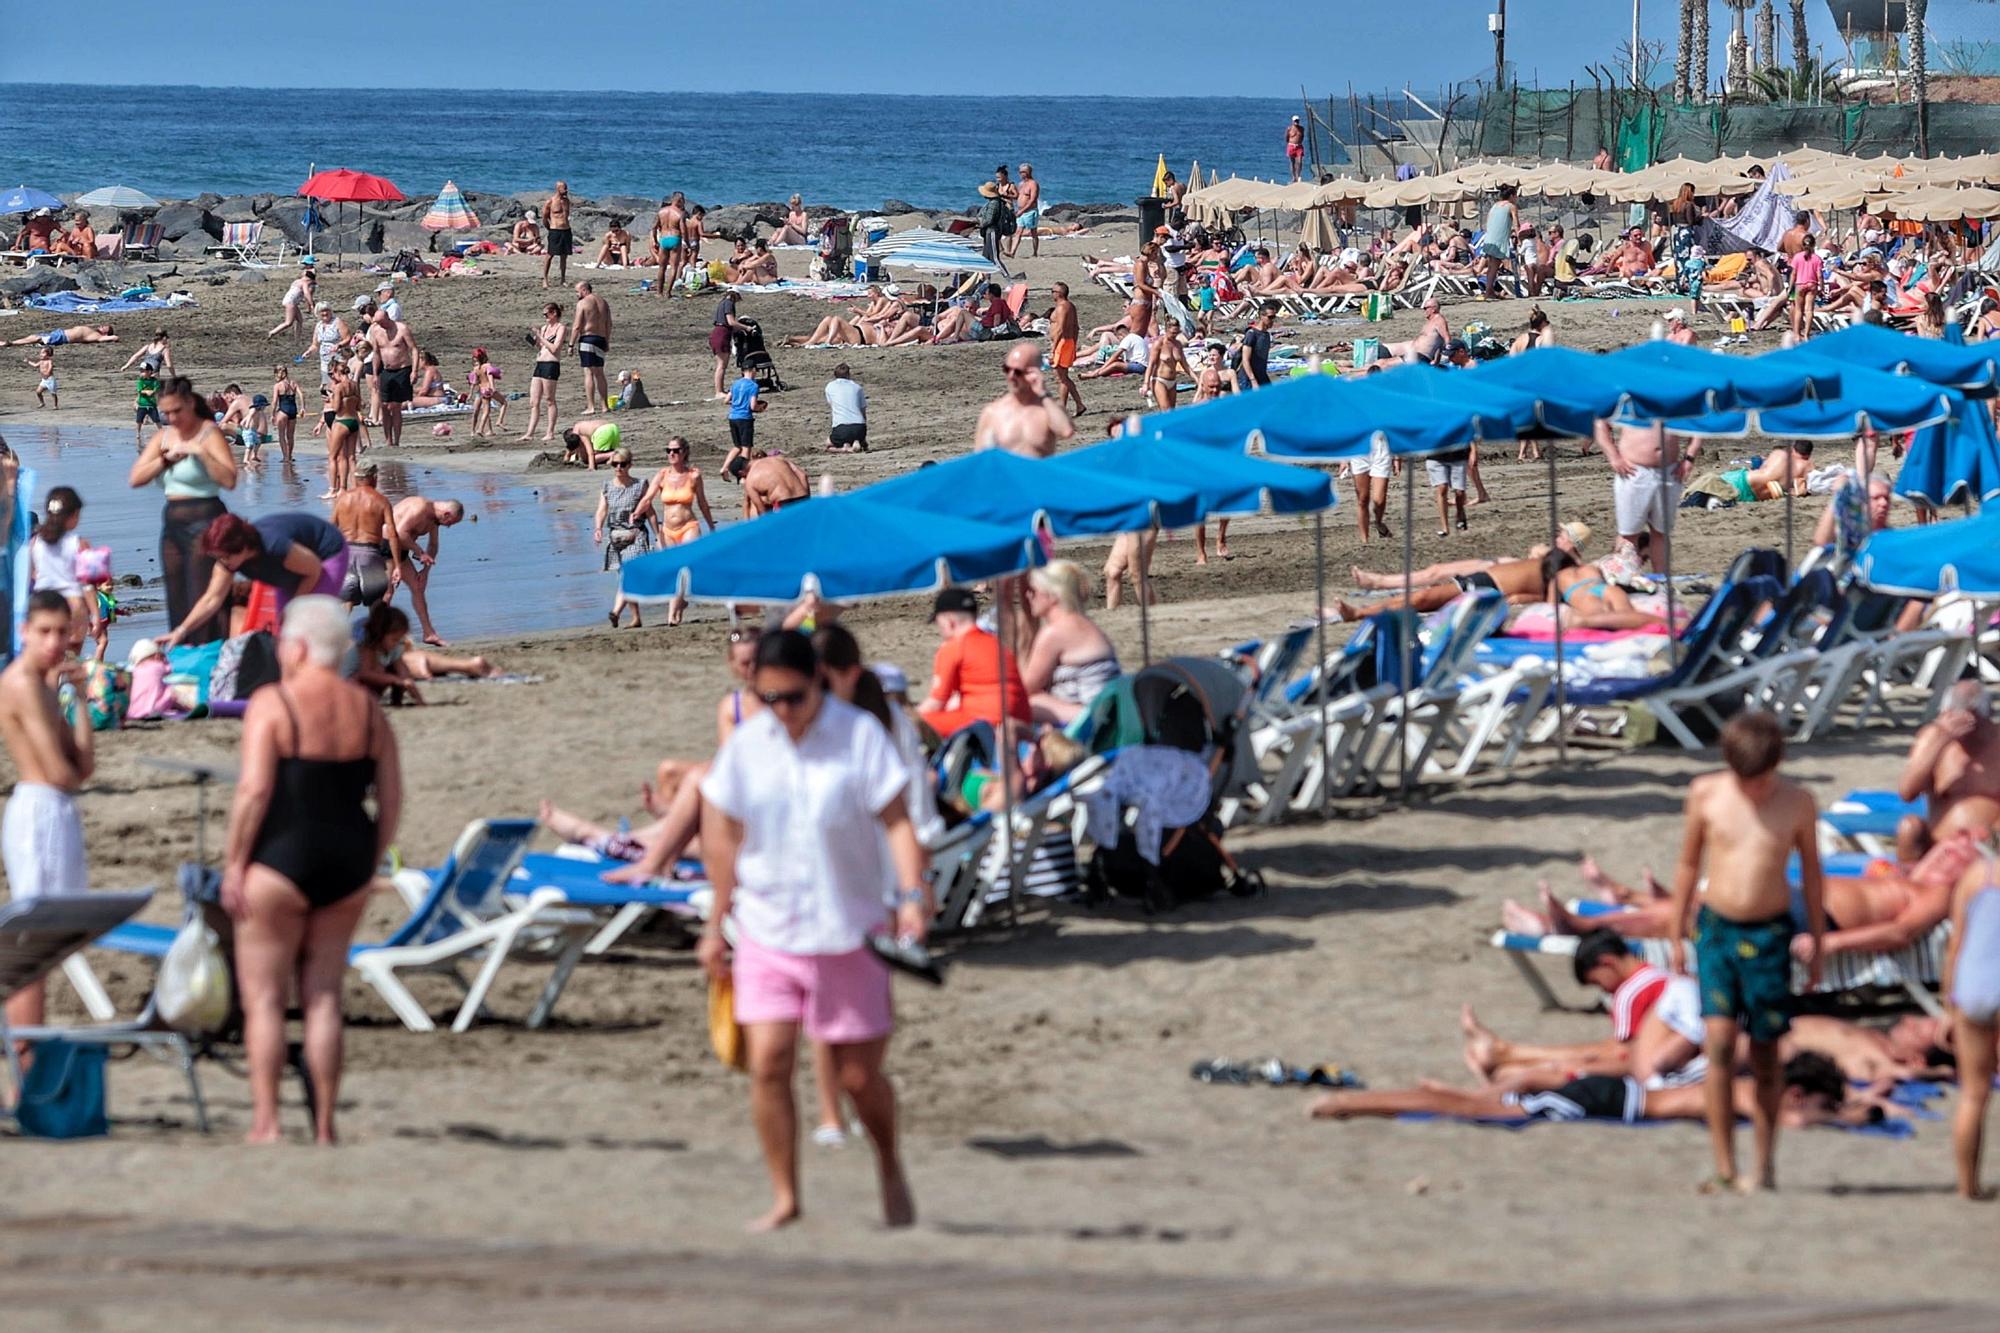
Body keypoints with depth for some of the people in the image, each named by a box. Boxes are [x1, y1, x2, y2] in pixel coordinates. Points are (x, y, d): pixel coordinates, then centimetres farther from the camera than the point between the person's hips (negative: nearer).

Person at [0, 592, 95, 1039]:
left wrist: (79, 696, 5)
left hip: (52, 813, 10)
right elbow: (59, 773, -17)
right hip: (41, 811, -10)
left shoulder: (43, 684, 17)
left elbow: (85, 765, 11)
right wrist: (73, 776, 6)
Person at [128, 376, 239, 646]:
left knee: (203, 601, -11)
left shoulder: (209, 434, -6)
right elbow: (136, 478, 4)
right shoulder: (163, 436, 13)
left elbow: (229, 480, -18)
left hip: (204, 521, -7)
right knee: (177, 603, 9)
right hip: (172, 523, 7)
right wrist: (166, 459, -8)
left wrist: (201, 452, -24)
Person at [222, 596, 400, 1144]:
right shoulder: (369, 710, 7)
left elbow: (254, 789, -16)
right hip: (347, 863, 5)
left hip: (281, 859, -5)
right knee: (324, 997, 11)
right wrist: (368, 866, 14)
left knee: (264, 998, 2)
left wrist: (233, 863, -9)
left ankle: (266, 1123, -3)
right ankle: (324, 1126, 10)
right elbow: (391, 801, 6)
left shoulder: (272, 703, -9)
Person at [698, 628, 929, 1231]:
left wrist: (912, 892, -25)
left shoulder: (860, 735, -7)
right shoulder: (745, 745, 1)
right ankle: (784, 1198, 1)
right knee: (767, 1063, -11)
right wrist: (716, 925, 12)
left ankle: (890, 1169, 32)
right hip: (766, 930, 2)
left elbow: (896, 820, -10)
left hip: (846, 932, -2)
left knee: (860, 1075, 4)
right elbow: (725, 838, 10)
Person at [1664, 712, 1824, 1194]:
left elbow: (1811, 873, 8)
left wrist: (1817, 946, 8)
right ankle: (1724, 1168, -8)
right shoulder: (1706, 793, -1)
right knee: (1720, 1041, -11)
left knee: (1765, 1053, 3)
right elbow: (1688, 864, 9)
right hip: (1716, 929, 0)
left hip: (1769, 936, 0)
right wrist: (1677, 937, 10)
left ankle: (1765, 1167, 15)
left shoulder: (1797, 802, -2)